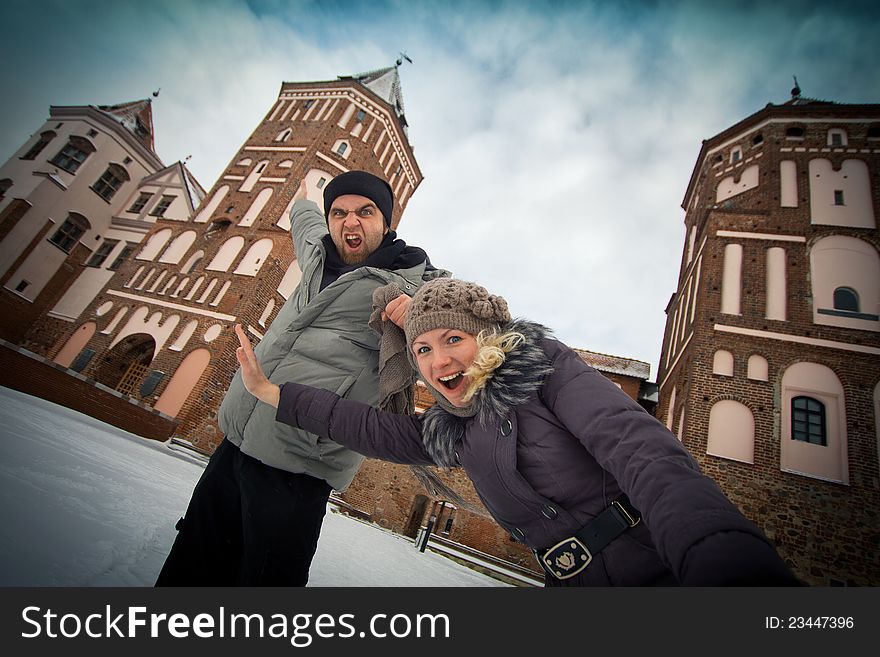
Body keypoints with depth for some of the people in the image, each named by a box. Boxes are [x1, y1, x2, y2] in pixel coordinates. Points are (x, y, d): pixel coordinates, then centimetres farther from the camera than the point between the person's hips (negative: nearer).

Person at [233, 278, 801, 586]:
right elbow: (372, 429, 7)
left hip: (660, 570, -5)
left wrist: (730, 567, -43)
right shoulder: (453, 432, 8)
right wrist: (270, 391, 6)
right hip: (573, 583, 5)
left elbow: (646, 454, -25)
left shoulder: (547, 370, -11)